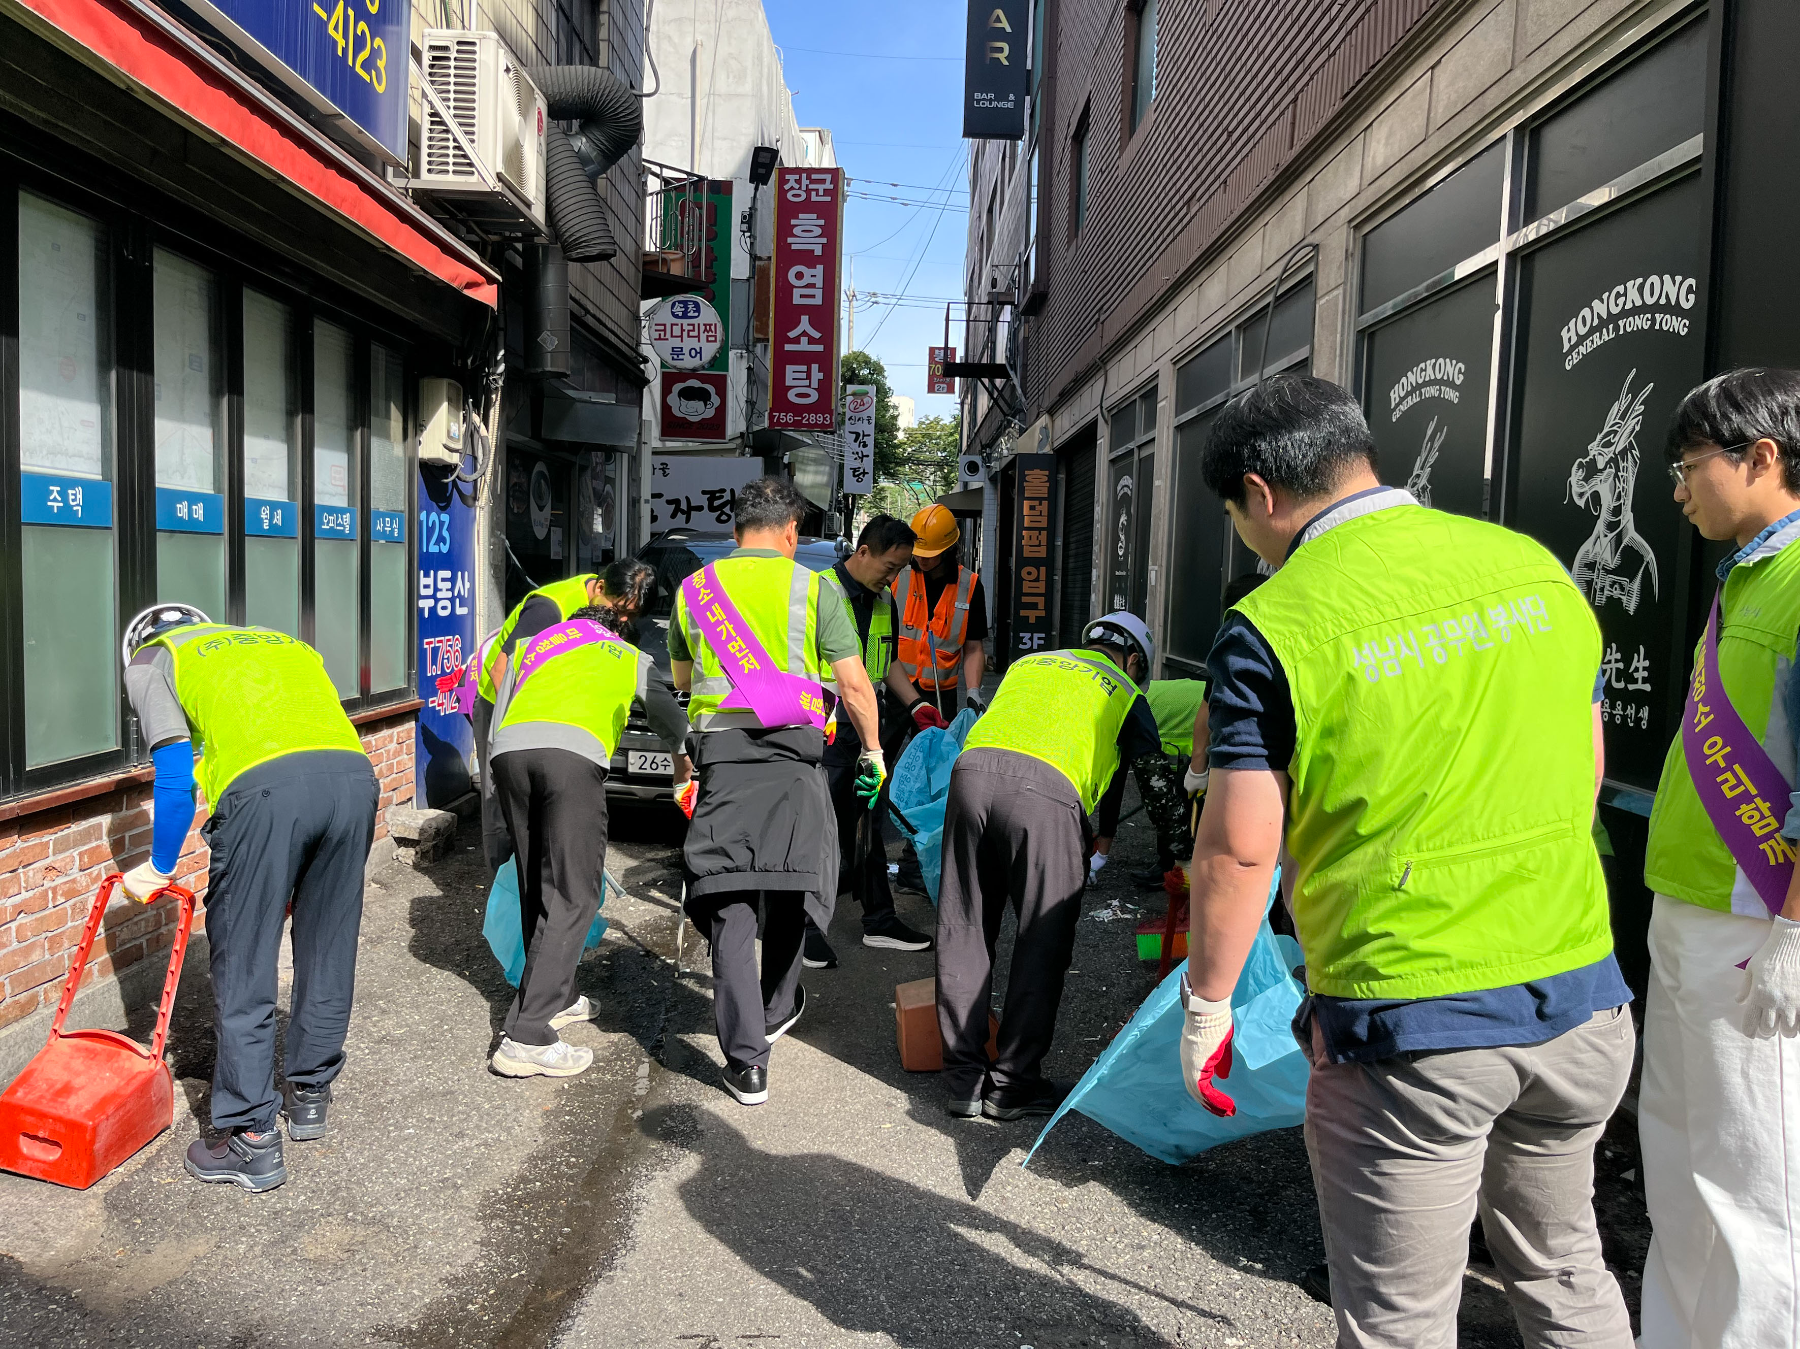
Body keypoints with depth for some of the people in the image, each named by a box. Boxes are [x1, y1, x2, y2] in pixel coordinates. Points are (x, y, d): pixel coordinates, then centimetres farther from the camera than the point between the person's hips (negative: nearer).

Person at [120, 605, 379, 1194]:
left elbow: (175, 779, 9)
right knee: (327, 956, 19)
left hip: (264, 787, -5)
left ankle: (252, 1137, 13)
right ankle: (309, 1095, 35)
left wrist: (159, 868, 22)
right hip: (353, 774, 5)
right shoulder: (284, 642, 38)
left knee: (243, 970, 7)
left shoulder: (149, 661, 23)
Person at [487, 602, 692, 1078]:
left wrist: (498, 787, 36)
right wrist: (683, 762, 62)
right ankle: (527, 1037, -8)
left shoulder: (531, 646, 37)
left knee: (537, 888, 18)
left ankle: (556, 998, 30)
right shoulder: (632, 657, 32)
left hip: (507, 751, 4)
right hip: (573, 753, -4)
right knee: (573, 897, -2)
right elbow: (670, 718, 41)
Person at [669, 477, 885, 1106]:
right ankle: (777, 1010, 35)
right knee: (791, 885, 18)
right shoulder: (812, 588, 3)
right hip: (793, 751, -1)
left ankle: (746, 1062, -2)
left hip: (719, 750, 2)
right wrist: (873, 751, 13)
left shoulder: (694, 588, 13)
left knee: (729, 902, 0)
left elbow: (680, 677, 28)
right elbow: (854, 683, 1)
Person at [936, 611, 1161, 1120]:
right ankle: (1012, 1085, 16)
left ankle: (965, 1080, 20)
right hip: (1047, 792, -4)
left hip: (972, 771, 4)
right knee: (1042, 945, 9)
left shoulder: (1028, 663, 35)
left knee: (963, 935, 12)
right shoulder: (1124, 692, 24)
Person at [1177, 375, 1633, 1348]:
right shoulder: (1537, 566, 3)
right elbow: (1587, 767, 13)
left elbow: (1239, 848, -15)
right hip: (1583, 998, 6)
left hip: (1408, 1027, -5)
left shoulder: (1273, 628, -15)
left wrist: (1207, 1009, -2)